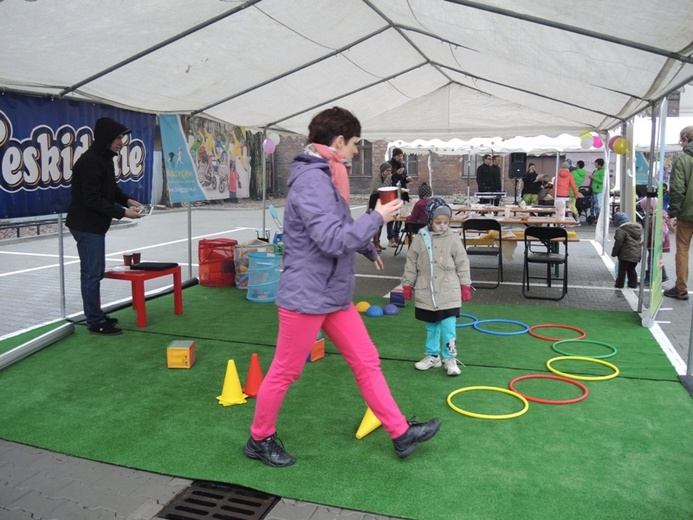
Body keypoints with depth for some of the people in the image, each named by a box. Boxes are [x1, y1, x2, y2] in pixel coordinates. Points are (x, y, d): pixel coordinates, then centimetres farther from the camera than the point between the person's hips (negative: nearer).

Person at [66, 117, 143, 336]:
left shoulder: (105, 158, 11)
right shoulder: (90, 161, -20)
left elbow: (110, 188, 20)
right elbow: (93, 199, -23)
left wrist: (127, 200, 3)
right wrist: (122, 212, -21)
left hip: (95, 225, 10)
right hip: (86, 226, -10)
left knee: (95, 272, 16)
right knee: (92, 273, -4)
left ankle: (96, 316, 26)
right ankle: (95, 322, 4)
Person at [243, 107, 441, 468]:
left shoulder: (327, 177, 12)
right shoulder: (311, 181, -20)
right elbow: (333, 240, -28)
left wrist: (369, 250, 37)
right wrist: (377, 217, -17)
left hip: (334, 295, 10)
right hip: (306, 296, -9)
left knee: (366, 362, 11)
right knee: (285, 372, 7)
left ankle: (401, 434, 21)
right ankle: (259, 440, 27)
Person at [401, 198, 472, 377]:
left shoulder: (453, 238, -6)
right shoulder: (420, 239, -3)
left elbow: (462, 263, 1)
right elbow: (411, 263, 5)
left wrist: (465, 285, 2)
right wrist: (407, 284, 7)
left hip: (449, 293, -2)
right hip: (426, 293, 2)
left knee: (448, 326, -3)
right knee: (431, 327, 14)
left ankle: (450, 358, 11)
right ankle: (432, 356, 29)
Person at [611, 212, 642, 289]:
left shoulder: (621, 230, -15)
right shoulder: (638, 228, 14)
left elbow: (618, 243, -17)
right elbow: (641, 241, 18)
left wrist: (614, 253, -7)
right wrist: (638, 250, 24)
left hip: (626, 254, -8)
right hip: (636, 254, 8)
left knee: (622, 270, 1)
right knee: (631, 269, 19)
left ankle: (619, 284, 5)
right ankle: (633, 284, 21)